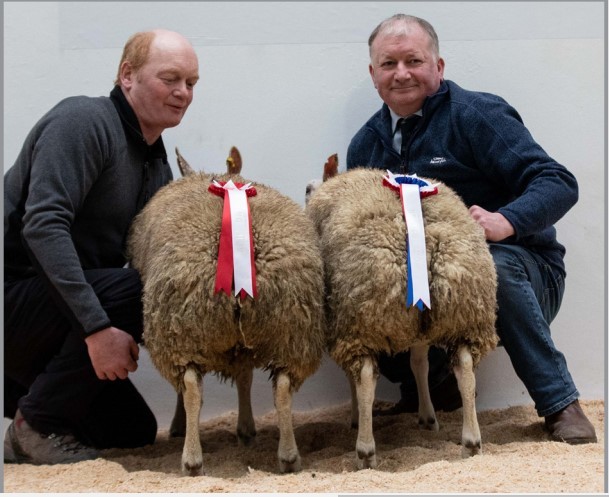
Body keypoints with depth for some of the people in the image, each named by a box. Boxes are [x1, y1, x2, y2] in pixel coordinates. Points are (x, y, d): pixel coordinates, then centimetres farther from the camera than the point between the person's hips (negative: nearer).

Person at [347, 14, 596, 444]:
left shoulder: (476, 115, -8)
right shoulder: (365, 145, 10)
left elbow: (558, 183, -17)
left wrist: (506, 221, -36)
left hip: (514, 276, -4)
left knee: (494, 263, -38)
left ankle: (560, 404, -22)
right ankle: (426, 383, 7)